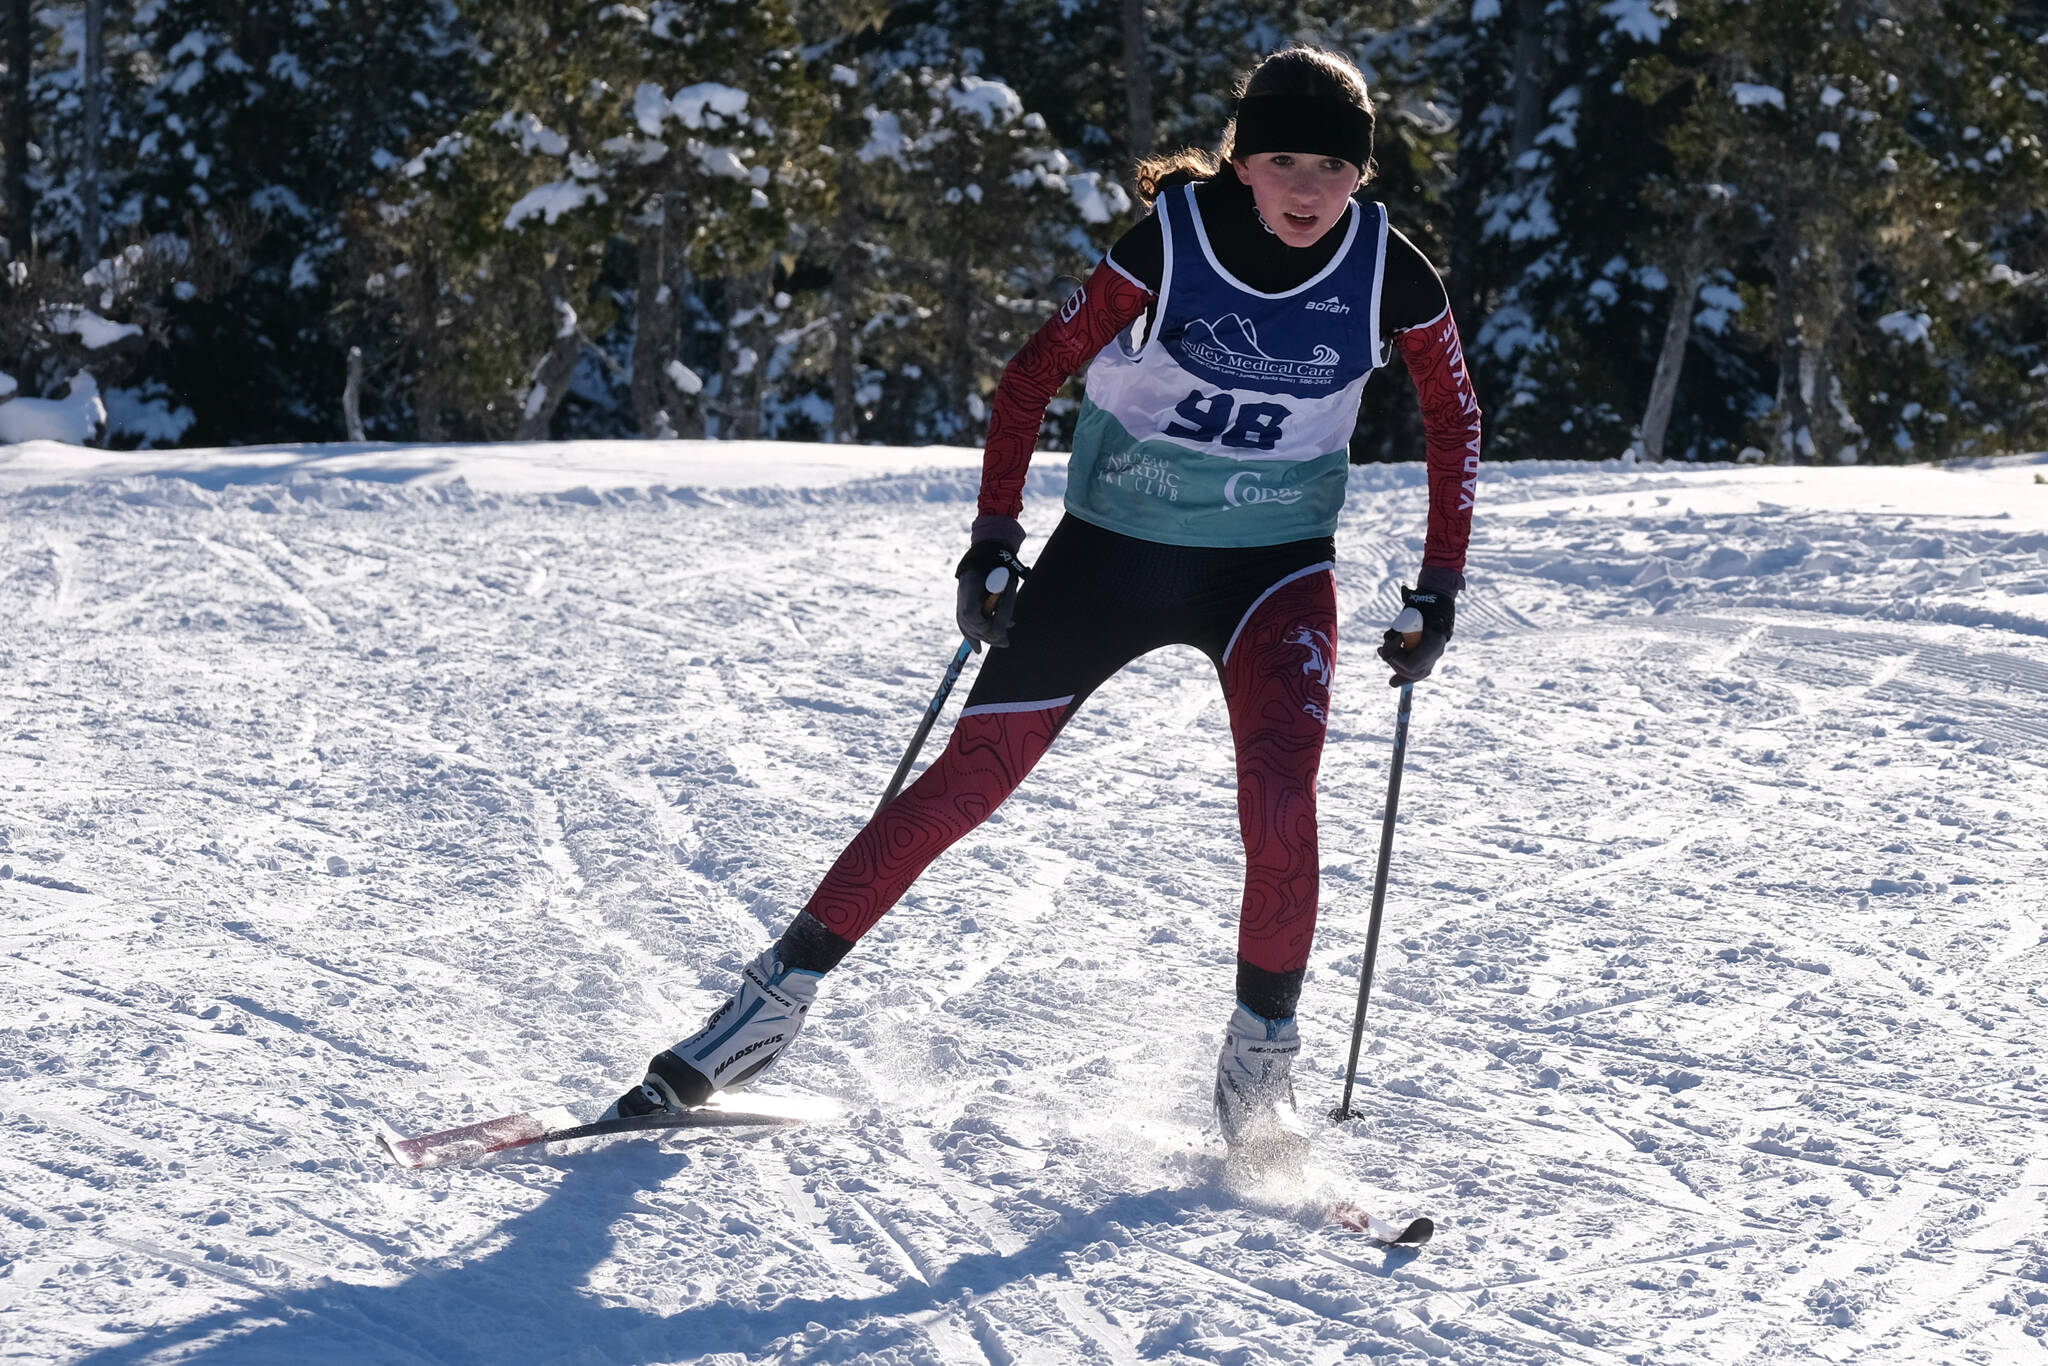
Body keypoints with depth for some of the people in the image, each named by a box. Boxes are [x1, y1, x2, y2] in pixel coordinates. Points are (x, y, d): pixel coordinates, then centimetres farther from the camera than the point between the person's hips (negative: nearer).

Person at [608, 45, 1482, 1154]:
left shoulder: (1390, 278, -12)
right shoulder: (1167, 245, -18)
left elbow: (1455, 421, 4)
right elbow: (1033, 376, -8)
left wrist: (1439, 591, 1)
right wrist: (994, 541, -12)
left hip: (1273, 567, 1)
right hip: (1110, 549, -1)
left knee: (1280, 793, -21)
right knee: (969, 779, -3)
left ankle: (1259, 1062, -5)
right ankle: (777, 999, 7)